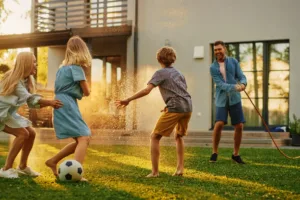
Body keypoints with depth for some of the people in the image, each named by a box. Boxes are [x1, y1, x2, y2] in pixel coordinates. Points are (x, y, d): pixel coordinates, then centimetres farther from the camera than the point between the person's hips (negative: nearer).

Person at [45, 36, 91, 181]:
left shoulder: (63, 67, 18)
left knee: (80, 140, 13)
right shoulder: (77, 68, -7)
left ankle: (53, 161, 14)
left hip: (62, 106, 9)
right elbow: (86, 92, -4)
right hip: (68, 106, -9)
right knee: (84, 138, -15)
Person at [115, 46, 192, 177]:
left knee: (155, 137, 2)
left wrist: (128, 100, -12)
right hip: (188, 107, 7)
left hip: (175, 109, -7)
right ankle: (180, 168, 17)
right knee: (178, 136, 26)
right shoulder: (179, 73, 22)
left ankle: (154, 171, -4)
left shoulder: (160, 73, 2)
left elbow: (146, 90, -12)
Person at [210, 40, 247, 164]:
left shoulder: (233, 62, 4)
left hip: (234, 99, 2)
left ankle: (236, 154, 14)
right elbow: (220, 85, -12)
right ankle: (214, 153, -1)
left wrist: (243, 84, -26)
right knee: (219, 124, -17)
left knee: (239, 126, -1)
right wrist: (235, 87, -28)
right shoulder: (213, 68, 0)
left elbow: (241, 77, -1)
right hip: (221, 100, -2)